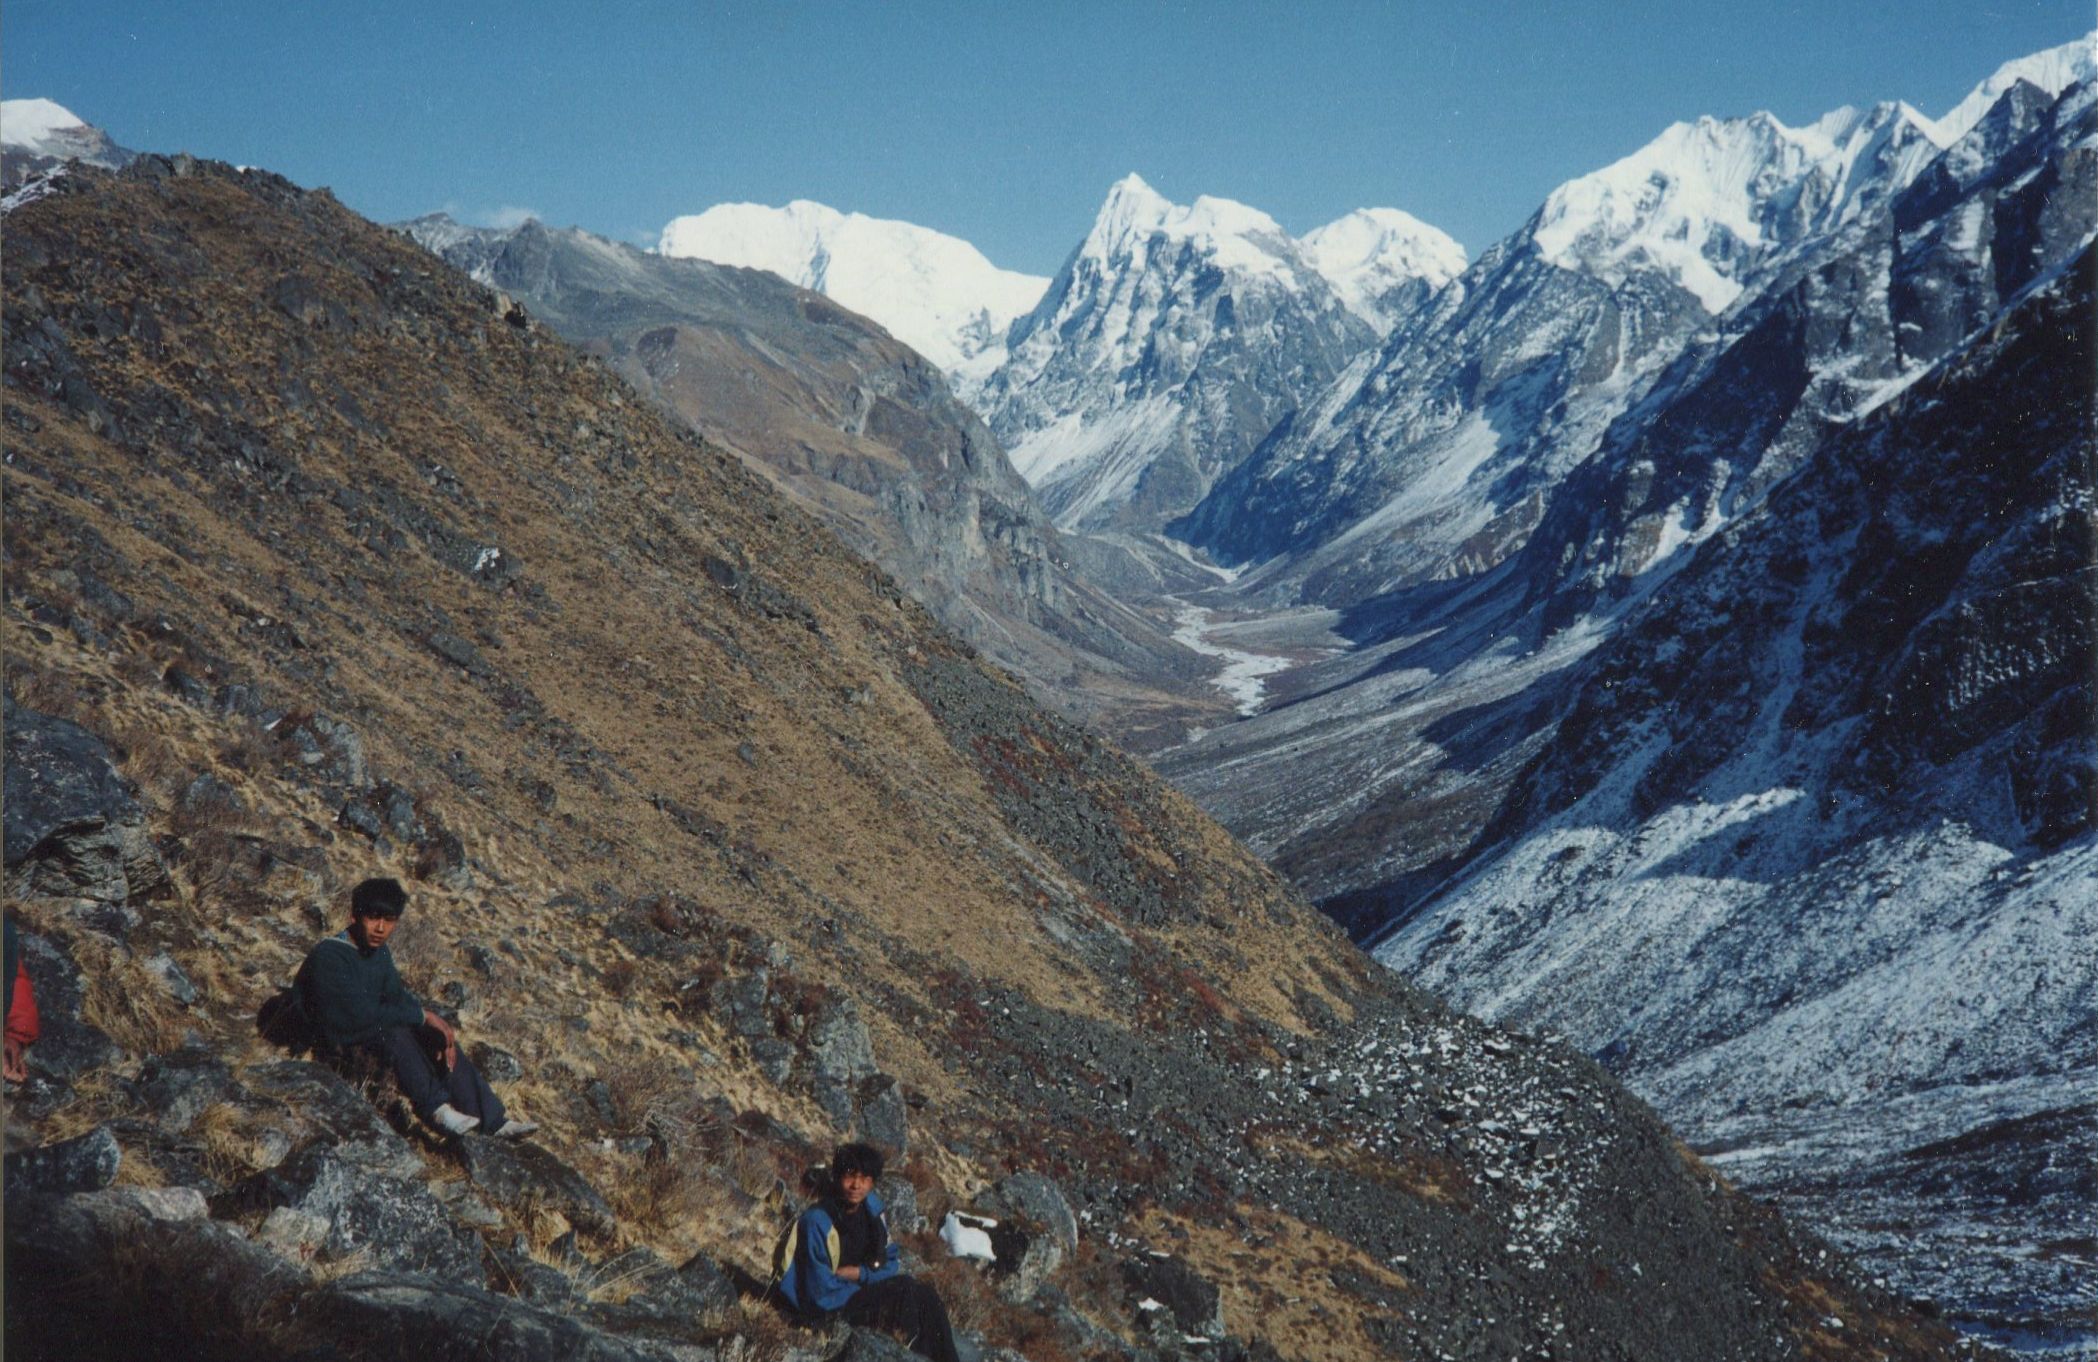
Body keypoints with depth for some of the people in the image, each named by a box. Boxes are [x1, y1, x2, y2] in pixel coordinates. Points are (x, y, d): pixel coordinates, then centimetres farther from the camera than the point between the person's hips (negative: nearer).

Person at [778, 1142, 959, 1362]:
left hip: (862, 1287, 7)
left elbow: (892, 1263, 6)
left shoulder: (871, 1207, -1)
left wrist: (860, 1273, -14)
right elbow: (822, 1294, -23)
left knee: (926, 1296, -14)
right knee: (904, 1289, -23)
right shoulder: (817, 1222, -23)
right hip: (832, 1305, -7)